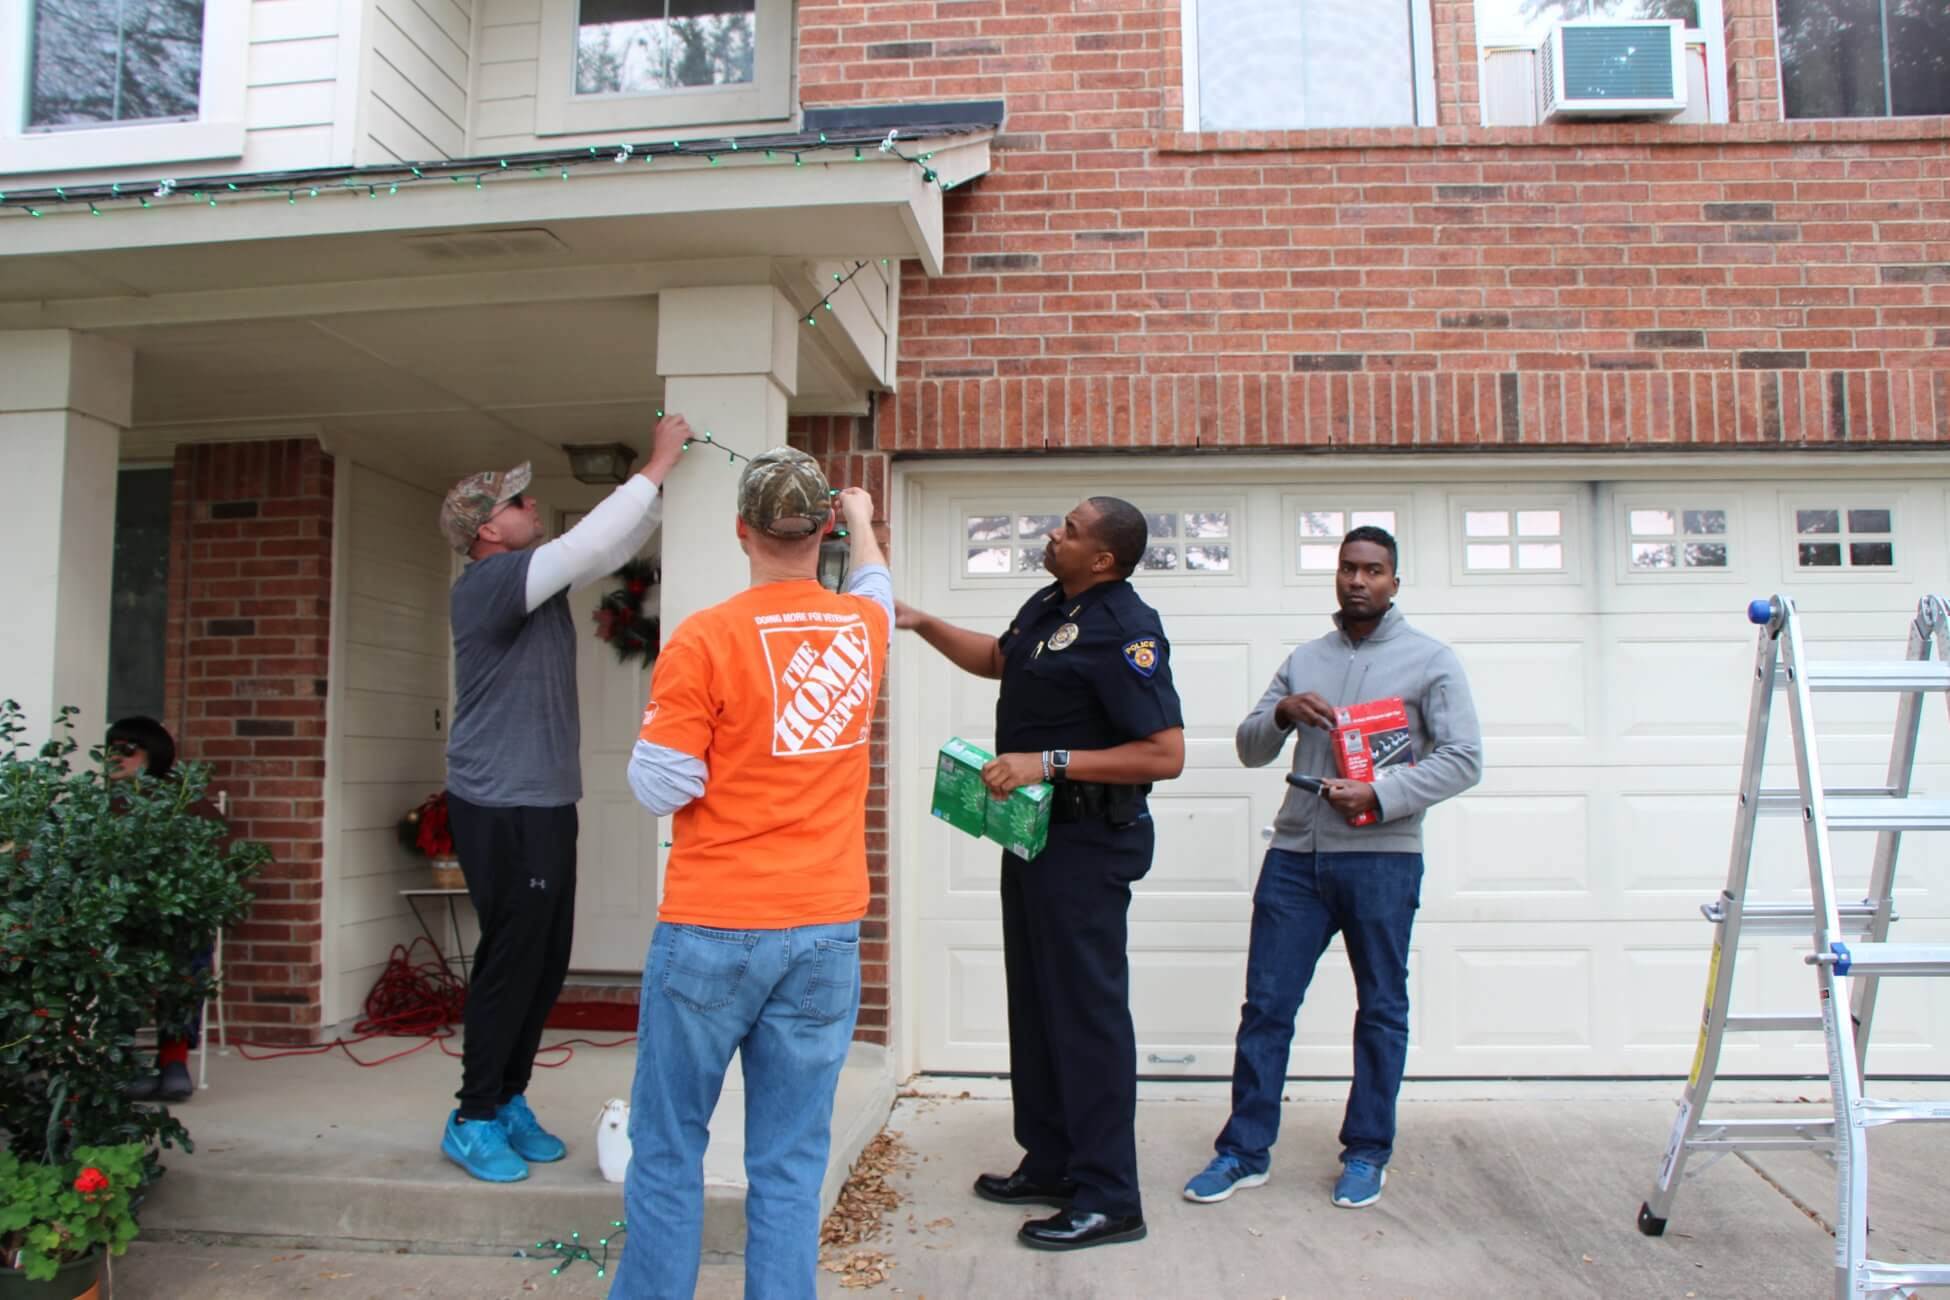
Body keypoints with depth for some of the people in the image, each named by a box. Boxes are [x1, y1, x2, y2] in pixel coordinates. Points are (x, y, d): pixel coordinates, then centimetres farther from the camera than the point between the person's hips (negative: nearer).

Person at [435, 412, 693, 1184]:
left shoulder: (538, 580, 13)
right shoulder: (489, 583, -14)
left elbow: (612, 548, 16)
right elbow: (591, 543, -22)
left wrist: (663, 479, 6)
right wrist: (657, 466, -15)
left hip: (544, 803, 9)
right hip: (501, 808, -9)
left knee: (547, 961, 12)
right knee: (511, 960, -2)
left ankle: (509, 1101, 25)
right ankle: (475, 1120, 12)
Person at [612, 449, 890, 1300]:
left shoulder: (703, 640, -12)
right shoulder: (862, 627, 3)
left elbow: (659, 787, -11)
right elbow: (876, 583, 28)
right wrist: (860, 518, 47)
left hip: (713, 928, -3)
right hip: (826, 932, 4)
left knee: (667, 1148, 12)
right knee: (790, 1161, 11)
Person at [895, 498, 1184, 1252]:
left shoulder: (1125, 631, -20)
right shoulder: (1048, 605, 8)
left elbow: (1165, 754, -25)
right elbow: (998, 660, 28)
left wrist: (1048, 761, -27)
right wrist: (923, 624, 17)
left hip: (1088, 843, -10)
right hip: (1034, 829, 10)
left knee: (1086, 1008, -4)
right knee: (1035, 1001, 16)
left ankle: (1108, 1200, 8)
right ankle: (1049, 1164, 30)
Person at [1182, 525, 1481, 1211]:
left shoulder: (1431, 659, 3)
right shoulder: (1304, 659, 15)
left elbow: (1463, 759, -5)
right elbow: (1250, 749, 13)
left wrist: (1378, 796, -16)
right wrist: (1282, 712, -9)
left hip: (1381, 856, -3)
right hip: (1295, 854, 3)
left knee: (1381, 1011, 8)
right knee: (1265, 1004, 3)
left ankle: (1366, 1152, 22)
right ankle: (1245, 1150, 13)